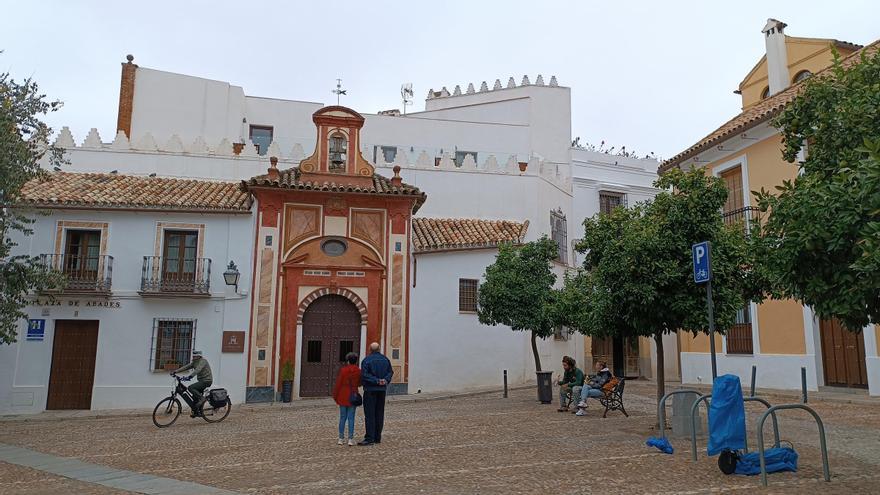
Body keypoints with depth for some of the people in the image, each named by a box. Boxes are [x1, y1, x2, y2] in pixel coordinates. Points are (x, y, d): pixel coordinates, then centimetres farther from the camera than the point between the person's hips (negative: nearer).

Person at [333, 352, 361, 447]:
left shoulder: (343, 370, -8)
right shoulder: (358, 371, -4)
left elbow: (338, 384, -7)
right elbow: (359, 383, 7)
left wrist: (335, 396, 2)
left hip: (343, 396, 0)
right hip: (353, 397, 0)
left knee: (342, 418, 9)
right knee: (351, 418, 3)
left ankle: (341, 439, 11)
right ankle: (350, 439, 0)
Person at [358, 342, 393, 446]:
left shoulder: (366, 360, -9)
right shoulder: (385, 359, 8)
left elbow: (364, 375, -17)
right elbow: (390, 372, 6)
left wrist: (377, 381, -16)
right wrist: (385, 380, -7)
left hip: (370, 390, -5)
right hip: (382, 390, 6)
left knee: (369, 414, -4)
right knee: (379, 413, 11)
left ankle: (369, 438, -7)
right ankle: (377, 437, 16)